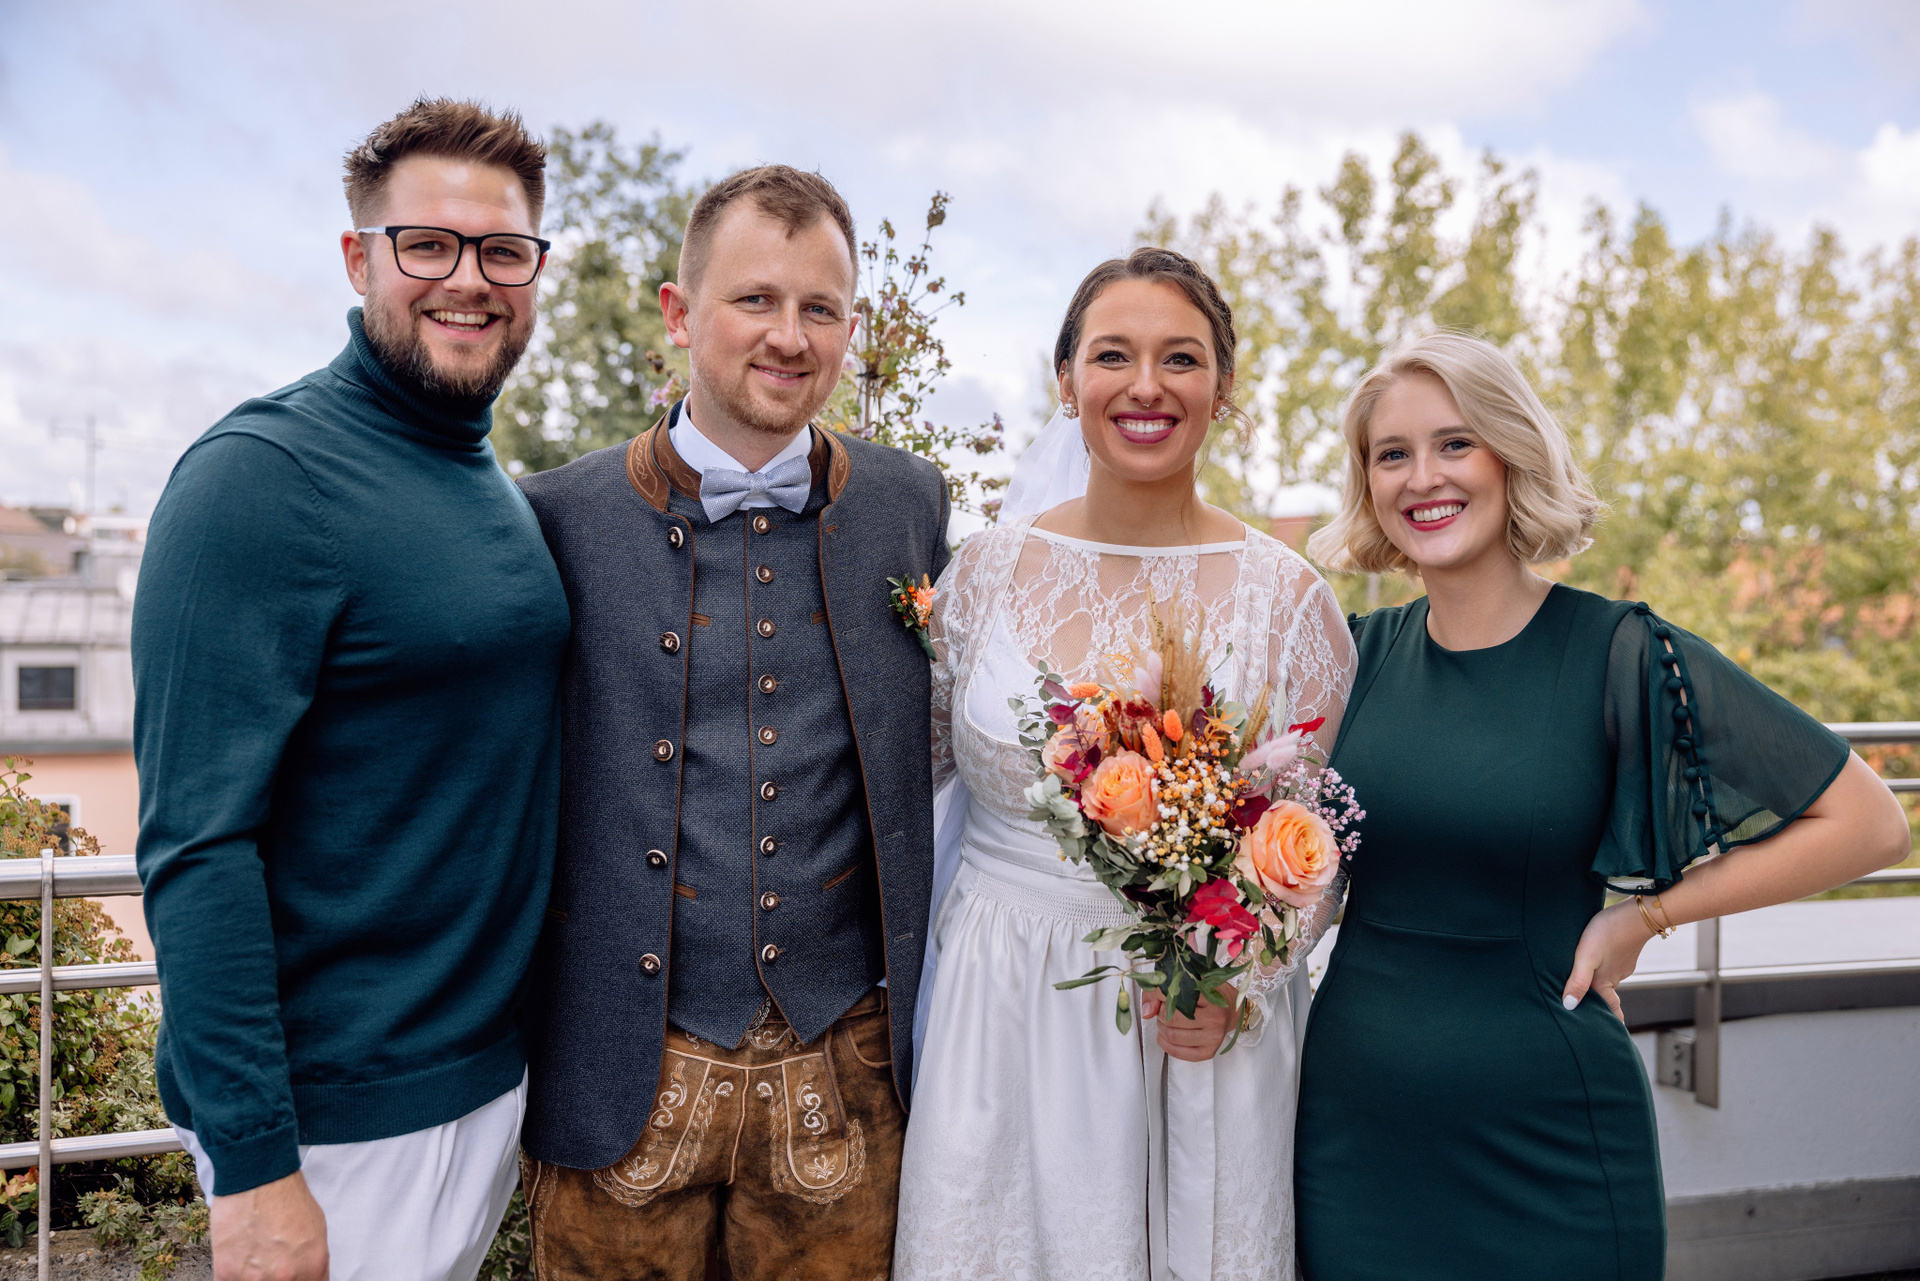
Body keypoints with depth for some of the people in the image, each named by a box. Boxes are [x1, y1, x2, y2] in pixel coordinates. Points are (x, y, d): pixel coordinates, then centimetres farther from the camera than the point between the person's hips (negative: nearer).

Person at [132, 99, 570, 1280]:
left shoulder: (507, 495, 8)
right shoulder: (259, 478, -16)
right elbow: (197, 844, -20)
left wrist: (526, 1043, 12)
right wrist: (250, 1165, -21)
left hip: (494, 1079, 7)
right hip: (337, 1116, -7)